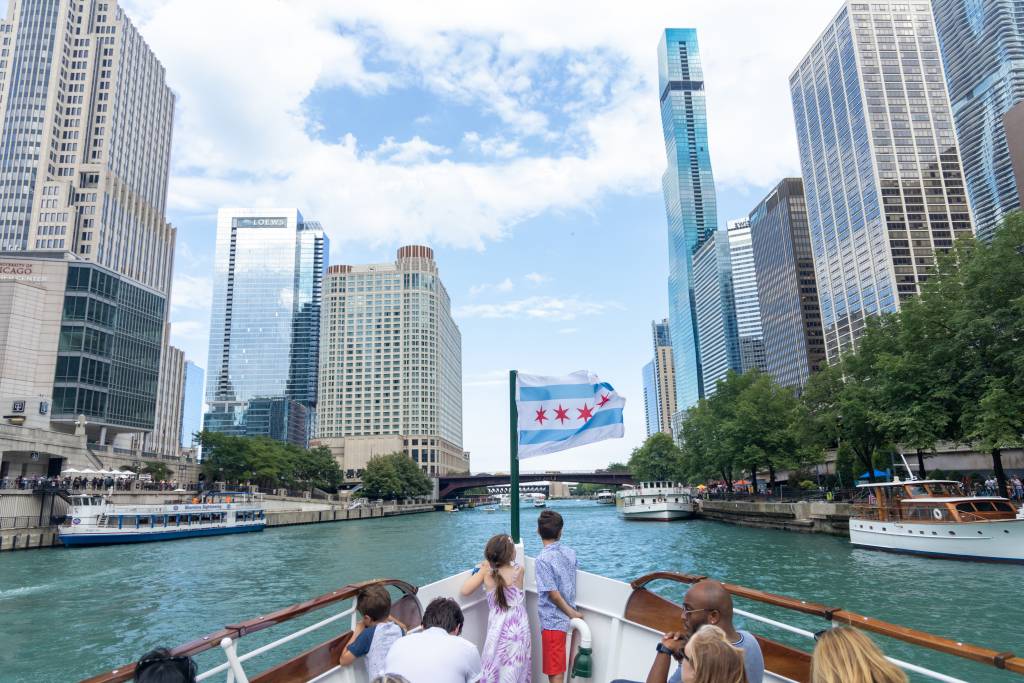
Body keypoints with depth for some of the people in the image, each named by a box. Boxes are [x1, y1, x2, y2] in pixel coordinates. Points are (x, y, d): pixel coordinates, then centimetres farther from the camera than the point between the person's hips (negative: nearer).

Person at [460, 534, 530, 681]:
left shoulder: (486, 571, -13)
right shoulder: (519, 570, -10)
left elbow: (464, 591, -8)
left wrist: (478, 571, 2)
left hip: (498, 629, -1)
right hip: (519, 627, 1)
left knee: (493, 670, 15)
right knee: (517, 668, 17)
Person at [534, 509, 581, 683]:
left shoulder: (543, 559, -20)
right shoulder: (570, 553, 0)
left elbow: (554, 594, -19)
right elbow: (571, 584, 9)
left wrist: (572, 613, -7)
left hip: (552, 621, -7)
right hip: (565, 618, 7)